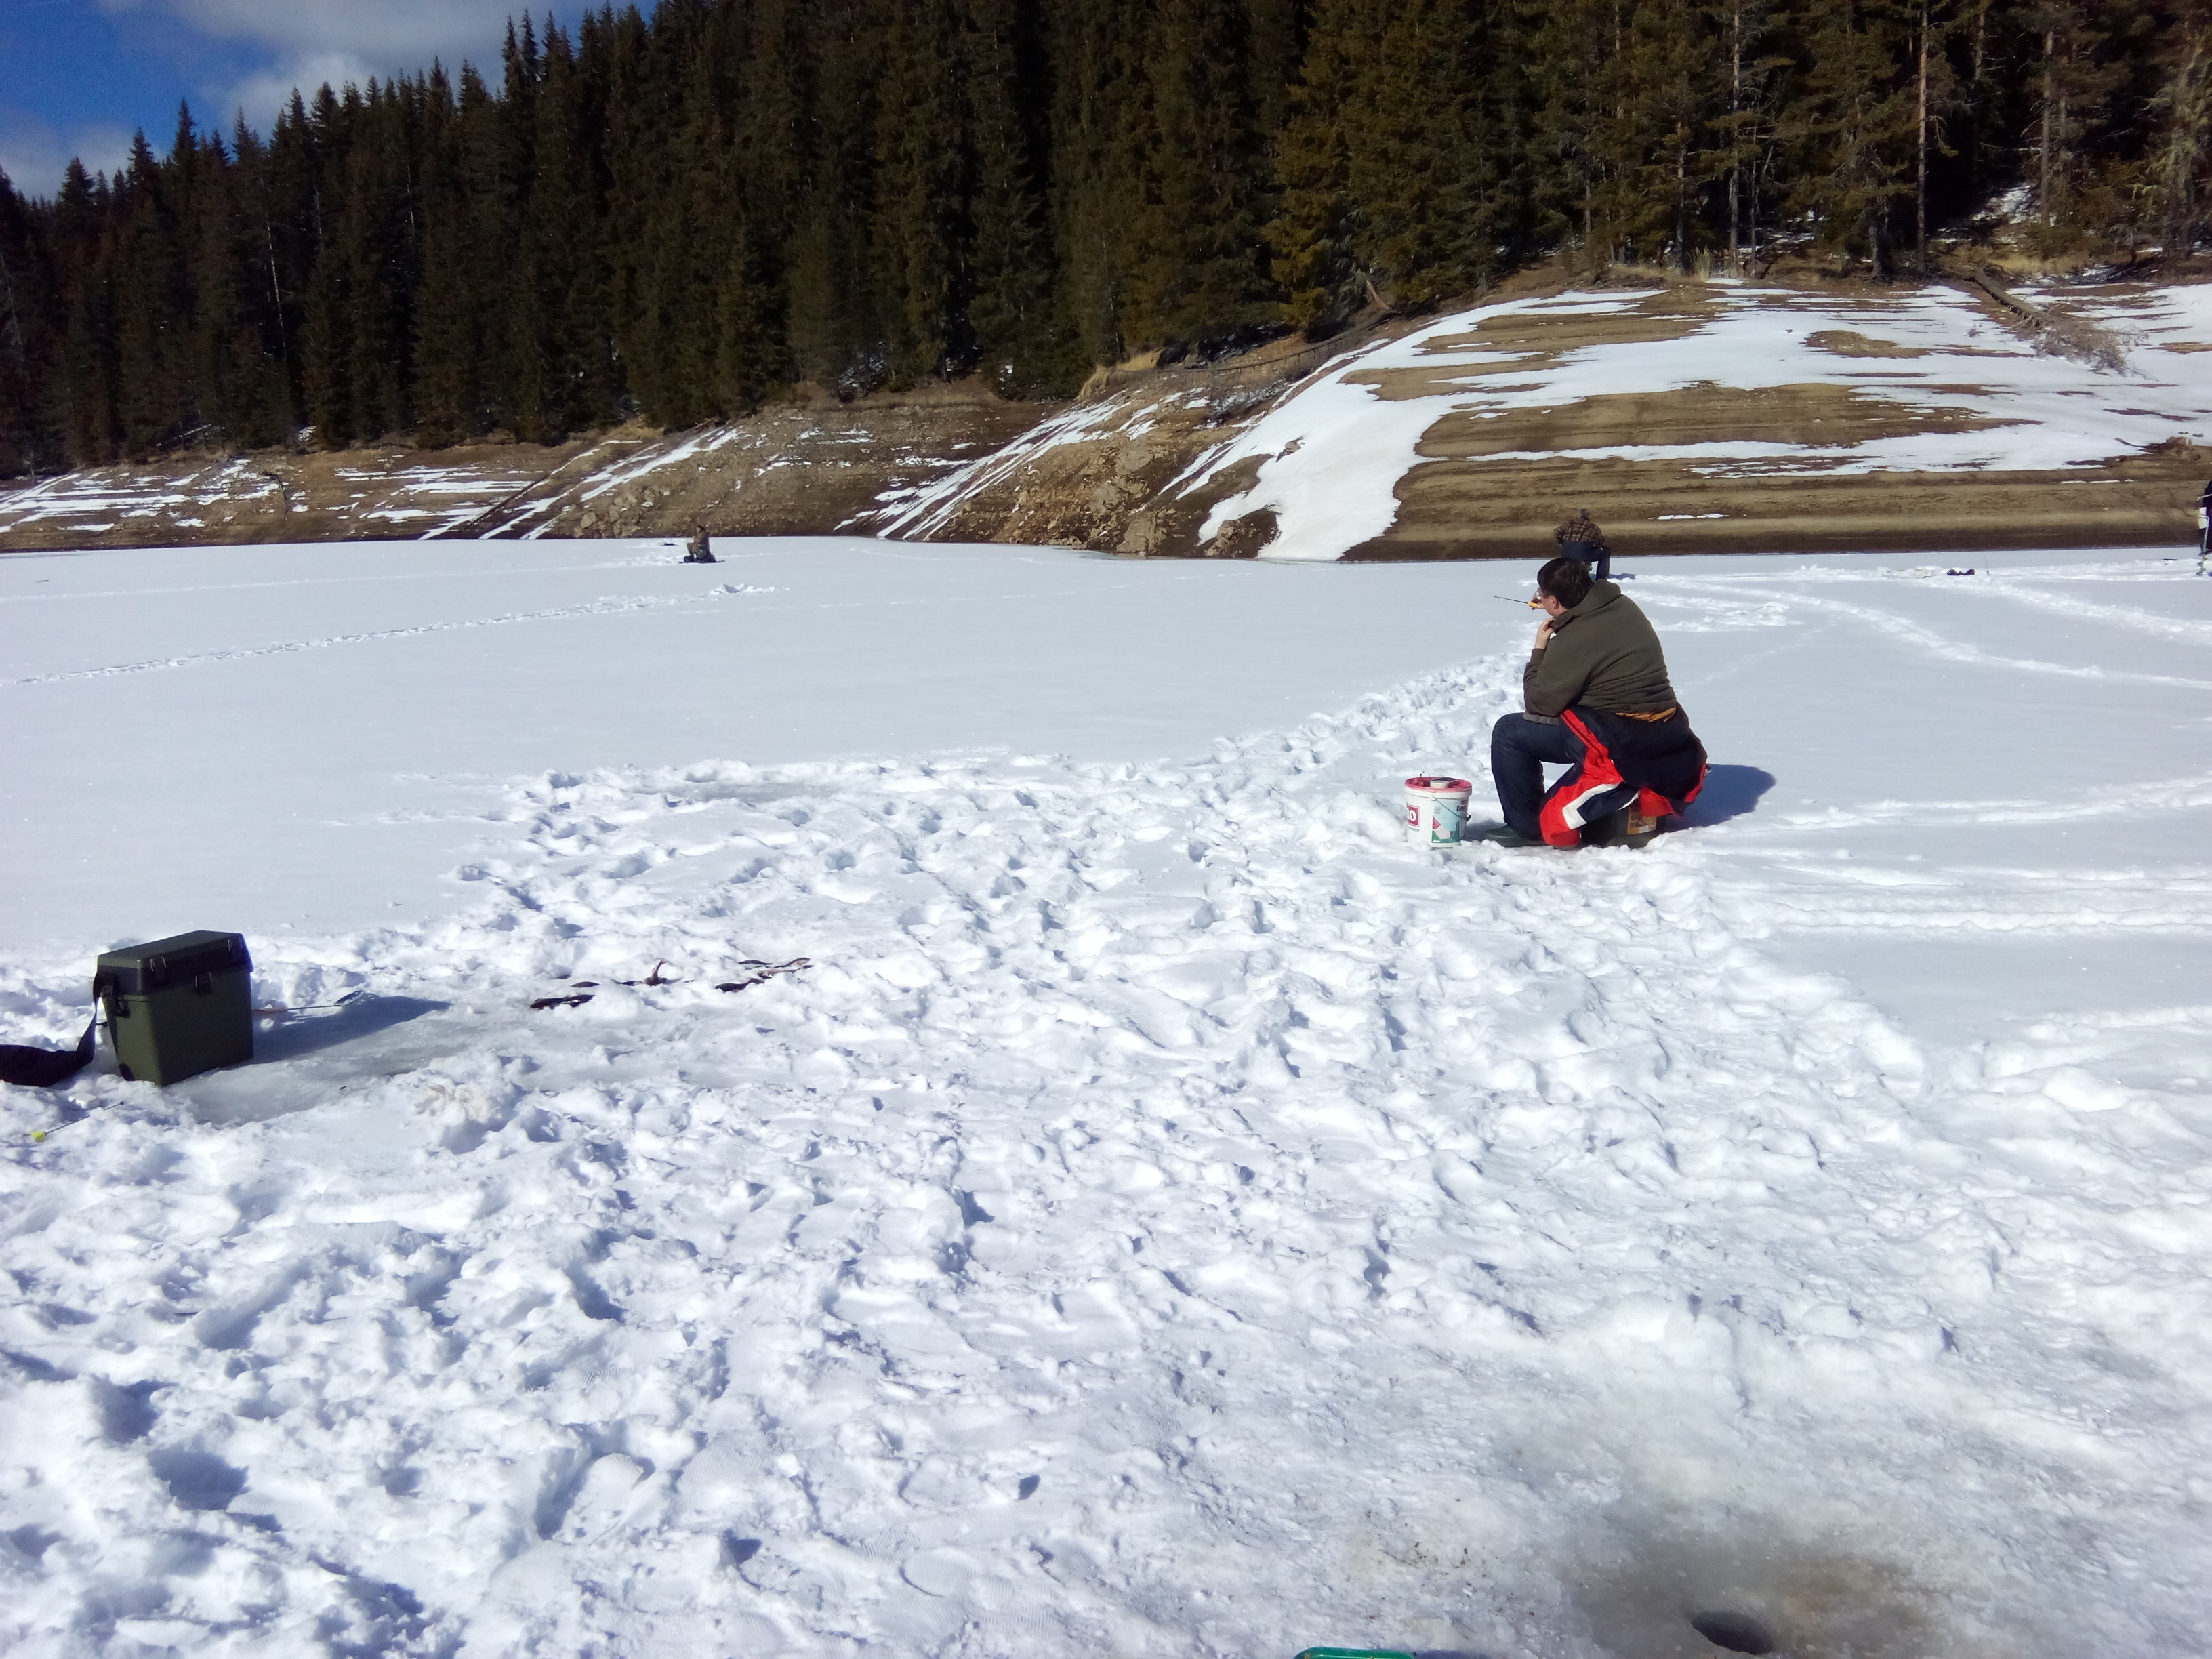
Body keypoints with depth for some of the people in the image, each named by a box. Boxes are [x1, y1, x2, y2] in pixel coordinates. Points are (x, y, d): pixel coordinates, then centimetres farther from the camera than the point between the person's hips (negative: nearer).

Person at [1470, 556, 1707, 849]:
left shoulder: (1571, 642, -20)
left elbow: (1539, 704, -9)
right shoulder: (1624, 607, 4)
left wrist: (1539, 650, 3)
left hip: (1620, 744, -9)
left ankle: (1526, 827, 7)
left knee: (1509, 732, 0)